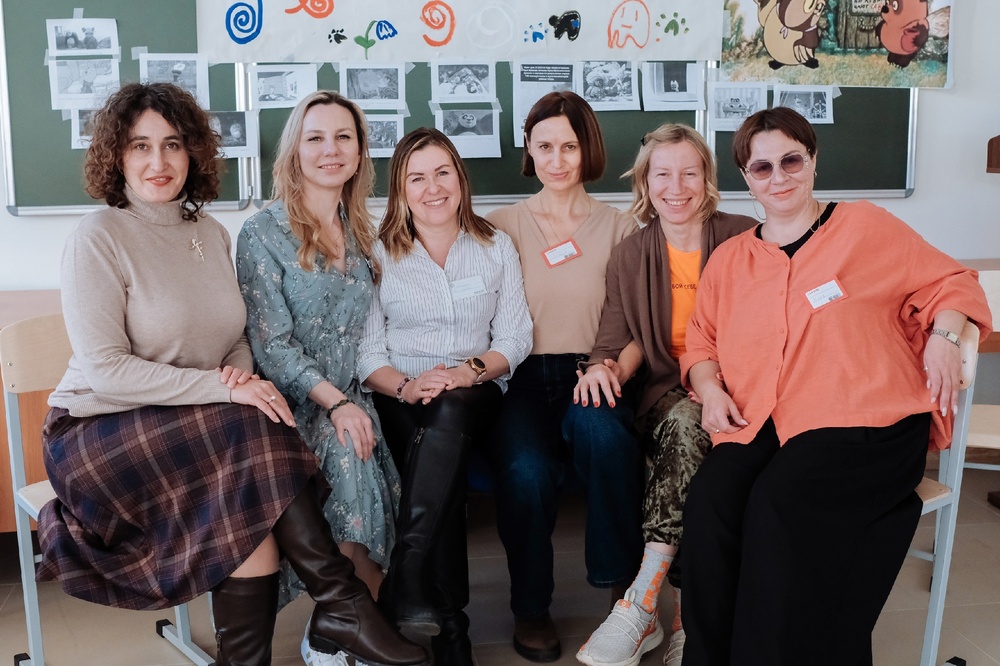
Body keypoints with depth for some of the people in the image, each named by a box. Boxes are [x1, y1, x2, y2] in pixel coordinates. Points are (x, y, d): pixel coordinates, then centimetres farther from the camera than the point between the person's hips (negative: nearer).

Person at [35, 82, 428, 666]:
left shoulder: (211, 233, 9)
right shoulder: (99, 238, -10)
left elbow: (237, 335, 16)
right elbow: (104, 369, -17)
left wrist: (241, 371, -8)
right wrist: (219, 386, -23)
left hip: (192, 422, 5)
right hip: (100, 433, -5)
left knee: (256, 485, -26)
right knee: (256, 435, -28)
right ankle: (341, 603, -19)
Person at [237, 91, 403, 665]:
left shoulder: (364, 234, 13)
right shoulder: (263, 234, -2)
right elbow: (272, 346, -9)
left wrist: (356, 401, -2)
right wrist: (335, 402, -21)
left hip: (355, 397, 4)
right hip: (296, 402, -4)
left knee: (366, 455, -27)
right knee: (345, 450, -33)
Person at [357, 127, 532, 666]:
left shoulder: (495, 247, 13)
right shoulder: (380, 254, 10)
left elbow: (515, 338, 6)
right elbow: (366, 352, 3)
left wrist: (469, 371, -14)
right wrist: (405, 386, -18)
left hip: (475, 398, 0)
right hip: (403, 401, 0)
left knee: (448, 409, -37)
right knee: (441, 464, -33)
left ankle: (404, 581, -37)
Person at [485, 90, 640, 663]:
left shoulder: (620, 228, 13)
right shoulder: (502, 225, 15)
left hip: (588, 376, 0)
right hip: (521, 376, 0)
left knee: (603, 433, -36)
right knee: (527, 469, -31)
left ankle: (624, 582, -11)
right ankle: (531, 608, -5)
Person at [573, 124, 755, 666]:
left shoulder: (743, 239, 4)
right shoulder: (629, 256, 11)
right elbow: (616, 341, 5)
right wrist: (604, 367, -20)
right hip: (664, 395, 1)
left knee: (689, 424, -36)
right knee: (686, 422, -35)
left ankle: (641, 605, -32)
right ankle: (688, 617, -30)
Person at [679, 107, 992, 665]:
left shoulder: (865, 226, 12)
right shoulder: (729, 259, 21)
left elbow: (949, 282, 16)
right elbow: (701, 340, 24)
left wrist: (943, 336, -3)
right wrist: (709, 388, 4)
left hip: (865, 419, -3)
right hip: (758, 425, 3)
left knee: (784, 501, -31)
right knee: (711, 499, -27)